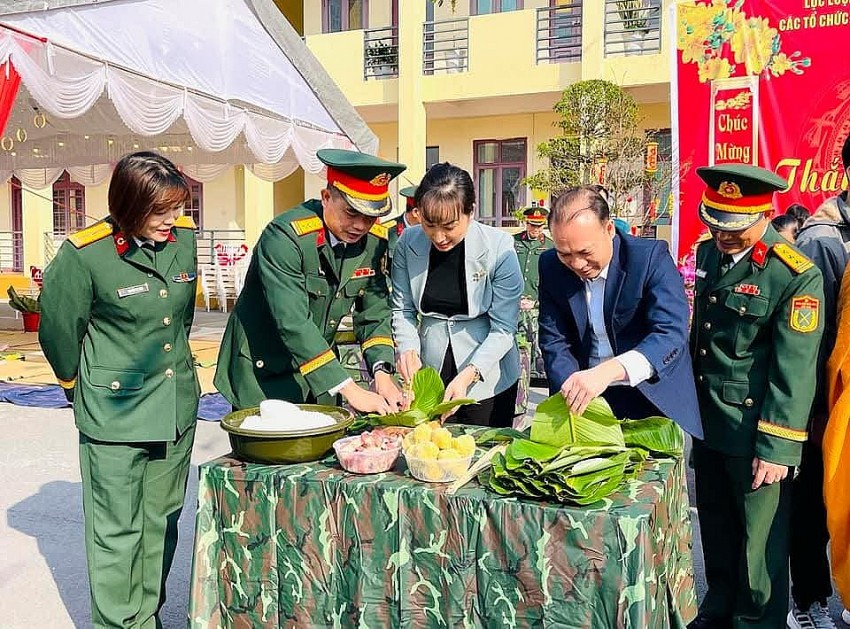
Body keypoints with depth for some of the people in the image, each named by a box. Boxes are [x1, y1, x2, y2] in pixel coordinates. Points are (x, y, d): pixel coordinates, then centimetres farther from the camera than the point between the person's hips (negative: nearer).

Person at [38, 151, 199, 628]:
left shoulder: (184, 239, -2)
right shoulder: (85, 254, -16)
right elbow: (58, 329, -1)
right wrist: (81, 388, 11)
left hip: (178, 405, 5)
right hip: (115, 411, -5)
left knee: (162, 520, 16)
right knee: (117, 528, 4)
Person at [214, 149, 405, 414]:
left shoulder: (375, 241, -5)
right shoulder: (285, 236, -25)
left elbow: (375, 313, 0)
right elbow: (293, 323, -31)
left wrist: (382, 372, -17)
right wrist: (349, 390, -33)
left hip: (318, 372, 6)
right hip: (263, 375, -5)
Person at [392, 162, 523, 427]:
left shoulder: (499, 247, -17)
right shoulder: (408, 242, -8)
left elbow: (503, 329, -16)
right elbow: (403, 309, 0)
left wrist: (469, 374, -27)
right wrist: (408, 348, -19)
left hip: (487, 378, -2)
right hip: (429, 374, 2)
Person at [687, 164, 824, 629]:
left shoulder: (797, 276, -18)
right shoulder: (710, 252, 4)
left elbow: (794, 373, -18)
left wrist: (776, 448, -17)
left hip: (754, 431, -7)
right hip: (707, 421, 7)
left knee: (760, 540, 8)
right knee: (715, 529, 21)